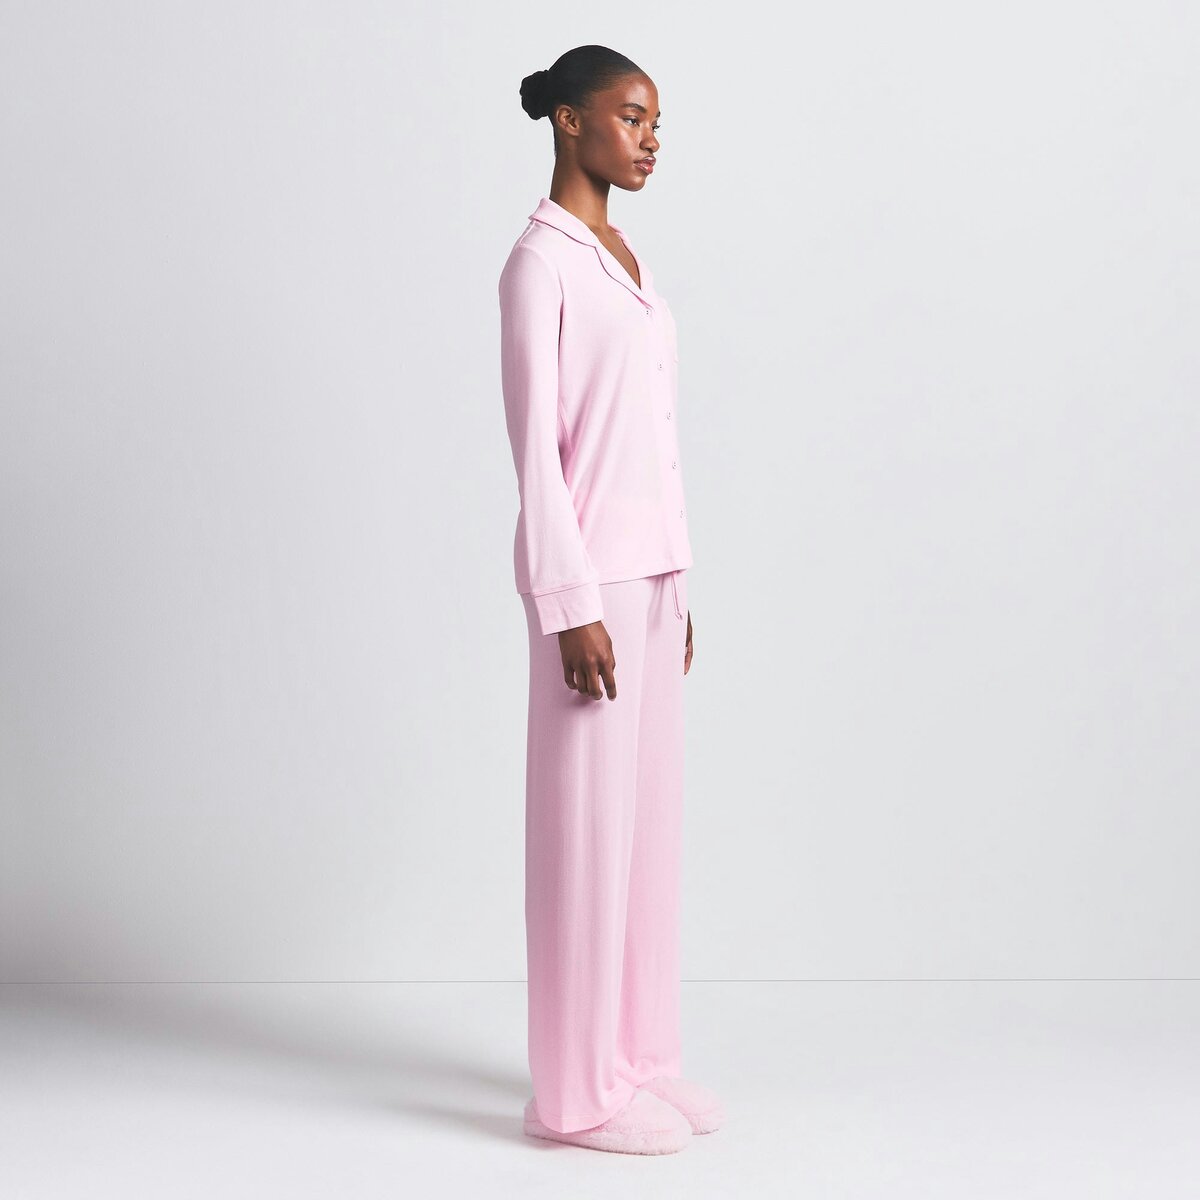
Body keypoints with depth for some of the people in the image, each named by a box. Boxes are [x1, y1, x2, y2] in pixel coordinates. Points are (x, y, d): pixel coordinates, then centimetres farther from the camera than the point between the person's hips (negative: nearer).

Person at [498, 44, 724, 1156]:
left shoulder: (620, 259, 16)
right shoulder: (540, 260, -9)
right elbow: (535, 446, -15)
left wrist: (674, 590, 16)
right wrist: (573, 608, -18)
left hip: (650, 572, 9)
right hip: (588, 572, -8)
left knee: (646, 814, 12)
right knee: (587, 821, -2)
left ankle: (638, 1054, 23)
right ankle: (578, 1089, 9)